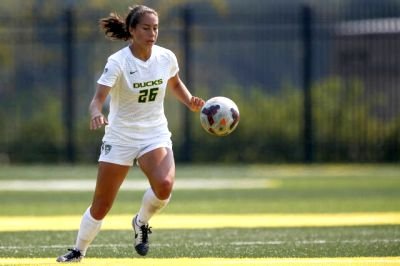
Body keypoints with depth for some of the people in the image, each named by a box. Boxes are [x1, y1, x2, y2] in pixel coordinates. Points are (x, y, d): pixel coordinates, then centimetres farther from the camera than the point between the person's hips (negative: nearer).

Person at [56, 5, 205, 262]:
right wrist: (97, 113, -48)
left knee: (164, 185, -29)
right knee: (101, 206, 3)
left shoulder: (166, 57, -3)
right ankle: (78, 251, 28)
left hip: (155, 134, 2)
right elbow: (98, 98, -26)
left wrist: (191, 102, 1)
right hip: (120, 137, -2)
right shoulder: (118, 62, -16)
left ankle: (142, 222, 2)